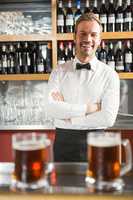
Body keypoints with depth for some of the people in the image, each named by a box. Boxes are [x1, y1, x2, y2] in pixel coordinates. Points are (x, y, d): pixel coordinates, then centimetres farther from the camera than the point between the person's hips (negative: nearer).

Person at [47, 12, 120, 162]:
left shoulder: (109, 75, -3)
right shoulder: (59, 71, 2)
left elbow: (108, 119, -13)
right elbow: (52, 109, -12)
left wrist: (68, 117, -11)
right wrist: (88, 108, -16)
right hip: (64, 141, 1)